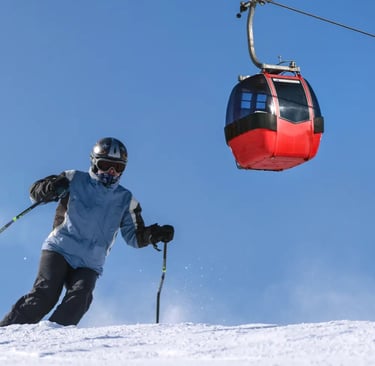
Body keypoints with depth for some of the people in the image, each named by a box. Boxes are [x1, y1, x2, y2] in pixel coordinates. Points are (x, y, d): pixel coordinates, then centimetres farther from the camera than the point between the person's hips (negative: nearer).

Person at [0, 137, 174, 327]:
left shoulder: (125, 200, 15)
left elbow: (135, 236, 17)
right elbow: (35, 190, 5)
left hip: (89, 264, 2)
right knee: (45, 294, -21)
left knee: (78, 300, -24)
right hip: (59, 250, -2)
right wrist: (51, 188, -18)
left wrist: (154, 233, -4)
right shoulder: (75, 180, 7)